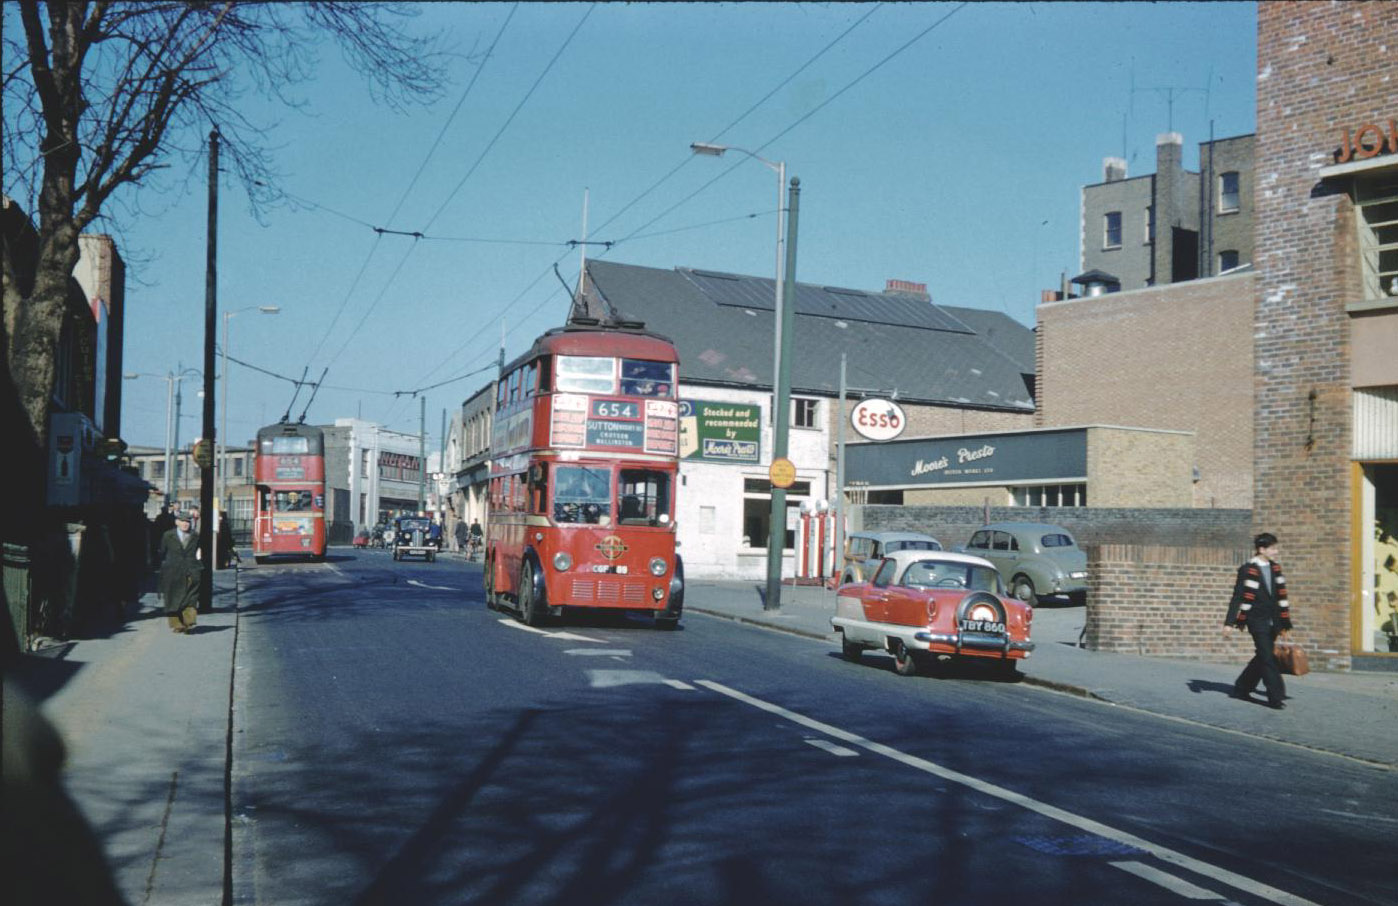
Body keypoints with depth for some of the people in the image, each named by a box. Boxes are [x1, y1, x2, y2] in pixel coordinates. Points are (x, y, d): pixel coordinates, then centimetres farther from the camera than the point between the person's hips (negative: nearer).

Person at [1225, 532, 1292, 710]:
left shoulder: (1275, 568, 10)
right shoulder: (1248, 570, -10)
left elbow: (1281, 596, 14)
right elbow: (1238, 597, -11)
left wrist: (1284, 623, 14)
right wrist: (1230, 622, -15)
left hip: (1272, 621, 7)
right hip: (1257, 621, -7)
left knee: (1262, 658, 12)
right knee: (1267, 658, -9)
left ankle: (1241, 689, 26)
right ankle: (1275, 697, -7)